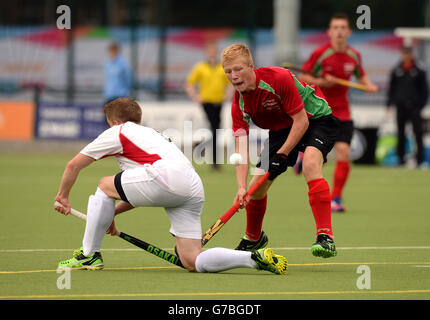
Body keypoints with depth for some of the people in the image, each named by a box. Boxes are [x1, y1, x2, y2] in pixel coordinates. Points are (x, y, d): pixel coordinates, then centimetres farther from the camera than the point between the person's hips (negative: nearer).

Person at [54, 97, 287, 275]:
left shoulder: (117, 133, 17)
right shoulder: (150, 134, 39)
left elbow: (73, 165, 20)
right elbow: (140, 193, 44)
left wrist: (63, 196, 34)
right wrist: (111, 213, 44)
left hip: (169, 177, -7)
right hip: (193, 190, 7)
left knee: (105, 186, 14)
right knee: (192, 262, 5)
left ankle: (89, 255, 15)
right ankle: (256, 258, -10)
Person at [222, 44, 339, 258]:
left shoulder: (279, 79, -31)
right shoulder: (239, 104, -14)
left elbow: (301, 121, -27)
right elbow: (241, 148, -17)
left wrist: (281, 155, -29)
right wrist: (241, 187, -31)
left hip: (317, 119, -6)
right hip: (282, 130, 6)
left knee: (310, 164, -36)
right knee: (256, 187, 3)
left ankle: (326, 237, -40)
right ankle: (253, 238, 34)